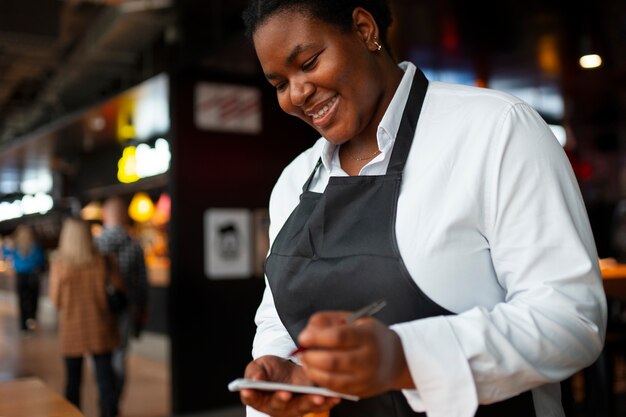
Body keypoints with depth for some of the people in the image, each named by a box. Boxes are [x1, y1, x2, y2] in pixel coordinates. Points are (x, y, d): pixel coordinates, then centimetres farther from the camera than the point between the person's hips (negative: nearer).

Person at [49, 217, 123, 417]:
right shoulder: (103, 261, -10)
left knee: (72, 380, 15)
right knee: (105, 379, 5)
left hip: (71, 330, 0)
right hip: (100, 330, 0)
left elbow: (55, 301, -3)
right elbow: (119, 288, -2)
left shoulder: (59, 263, -11)